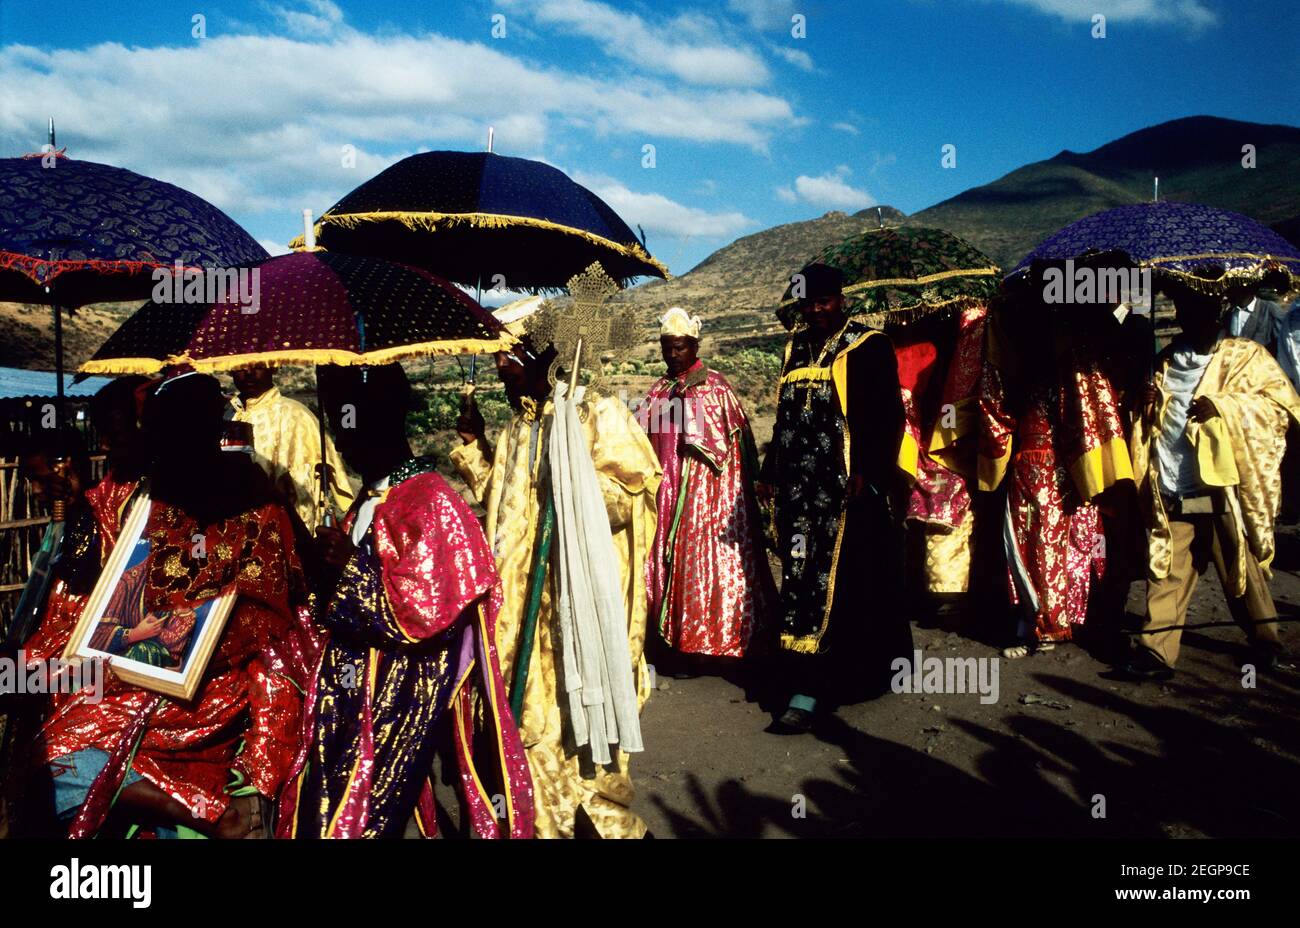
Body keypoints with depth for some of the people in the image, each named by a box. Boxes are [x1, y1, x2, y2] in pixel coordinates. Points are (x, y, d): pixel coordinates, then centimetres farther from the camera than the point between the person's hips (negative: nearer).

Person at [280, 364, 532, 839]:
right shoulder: (369, 501, 12)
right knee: (317, 813, 14)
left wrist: (350, 565, -14)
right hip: (352, 697, 8)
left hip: (396, 707, -8)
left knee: (356, 821, 2)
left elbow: (423, 613, -22)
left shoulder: (431, 504, -15)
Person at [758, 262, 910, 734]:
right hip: (801, 485, 6)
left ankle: (806, 694, -5)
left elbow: (889, 416, -6)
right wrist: (771, 472, 20)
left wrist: (869, 472, -15)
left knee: (829, 582, -8)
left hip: (848, 486, -6)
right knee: (800, 580, 5)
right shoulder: (796, 348, 17)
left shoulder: (868, 346, 0)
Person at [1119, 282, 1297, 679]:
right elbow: (1147, 422, 23)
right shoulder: (1165, 361, 14)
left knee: (1242, 570, 9)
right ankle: (1155, 651, 3)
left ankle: (1265, 642, 27)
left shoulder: (1246, 356, 3)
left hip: (1222, 492, -3)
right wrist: (1146, 404, 0)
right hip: (1171, 495, 3)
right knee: (1166, 574, 1)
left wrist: (1223, 405, -15)